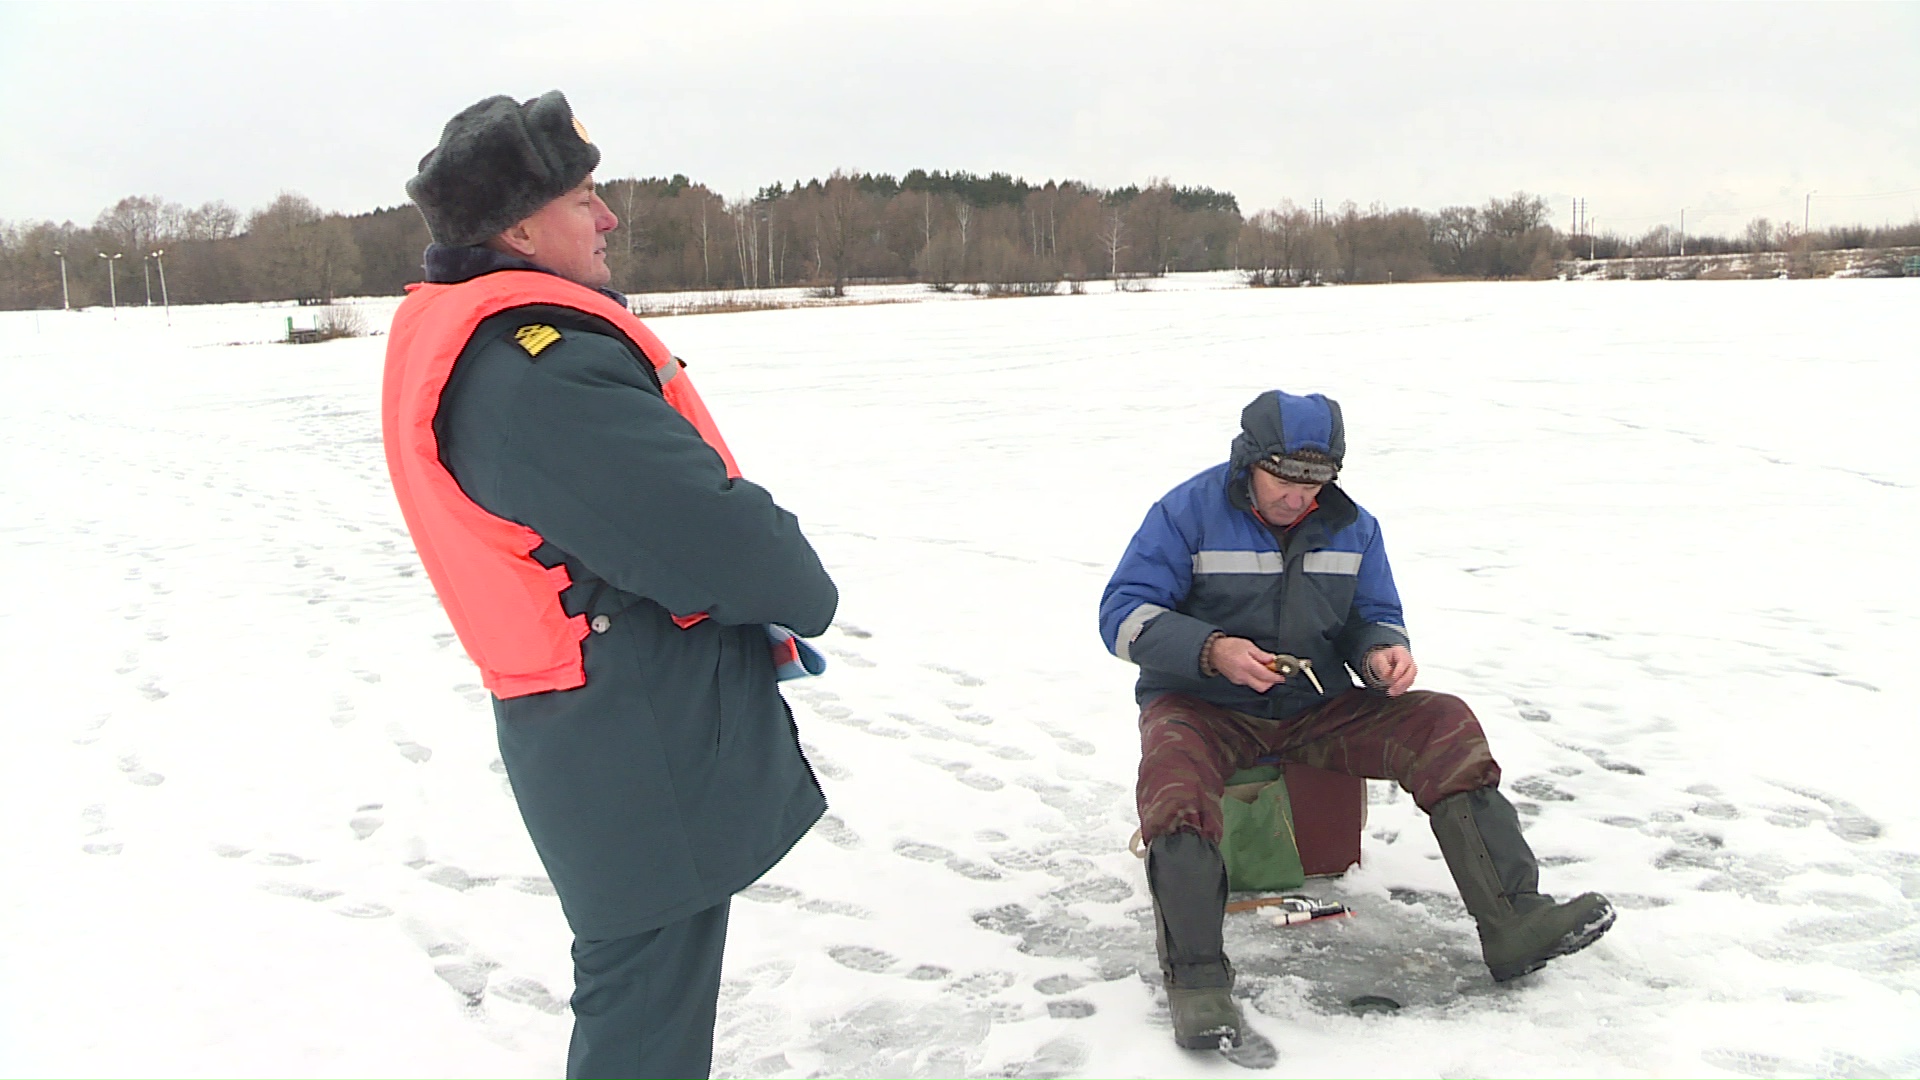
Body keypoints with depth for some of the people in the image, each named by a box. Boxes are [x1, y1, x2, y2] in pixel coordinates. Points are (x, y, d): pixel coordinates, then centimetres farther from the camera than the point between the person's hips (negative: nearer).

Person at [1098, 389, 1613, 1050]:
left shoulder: (1352, 526, 8)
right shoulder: (1189, 512, -7)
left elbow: (1374, 617, 17)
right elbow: (1124, 613, -11)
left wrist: (1382, 653, -9)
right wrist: (1211, 650, -27)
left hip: (1318, 705, 4)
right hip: (1204, 706, -4)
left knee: (1443, 722, -16)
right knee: (1173, 769, -38)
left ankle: (1513, 921, -23)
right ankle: (1196, 981, -40)